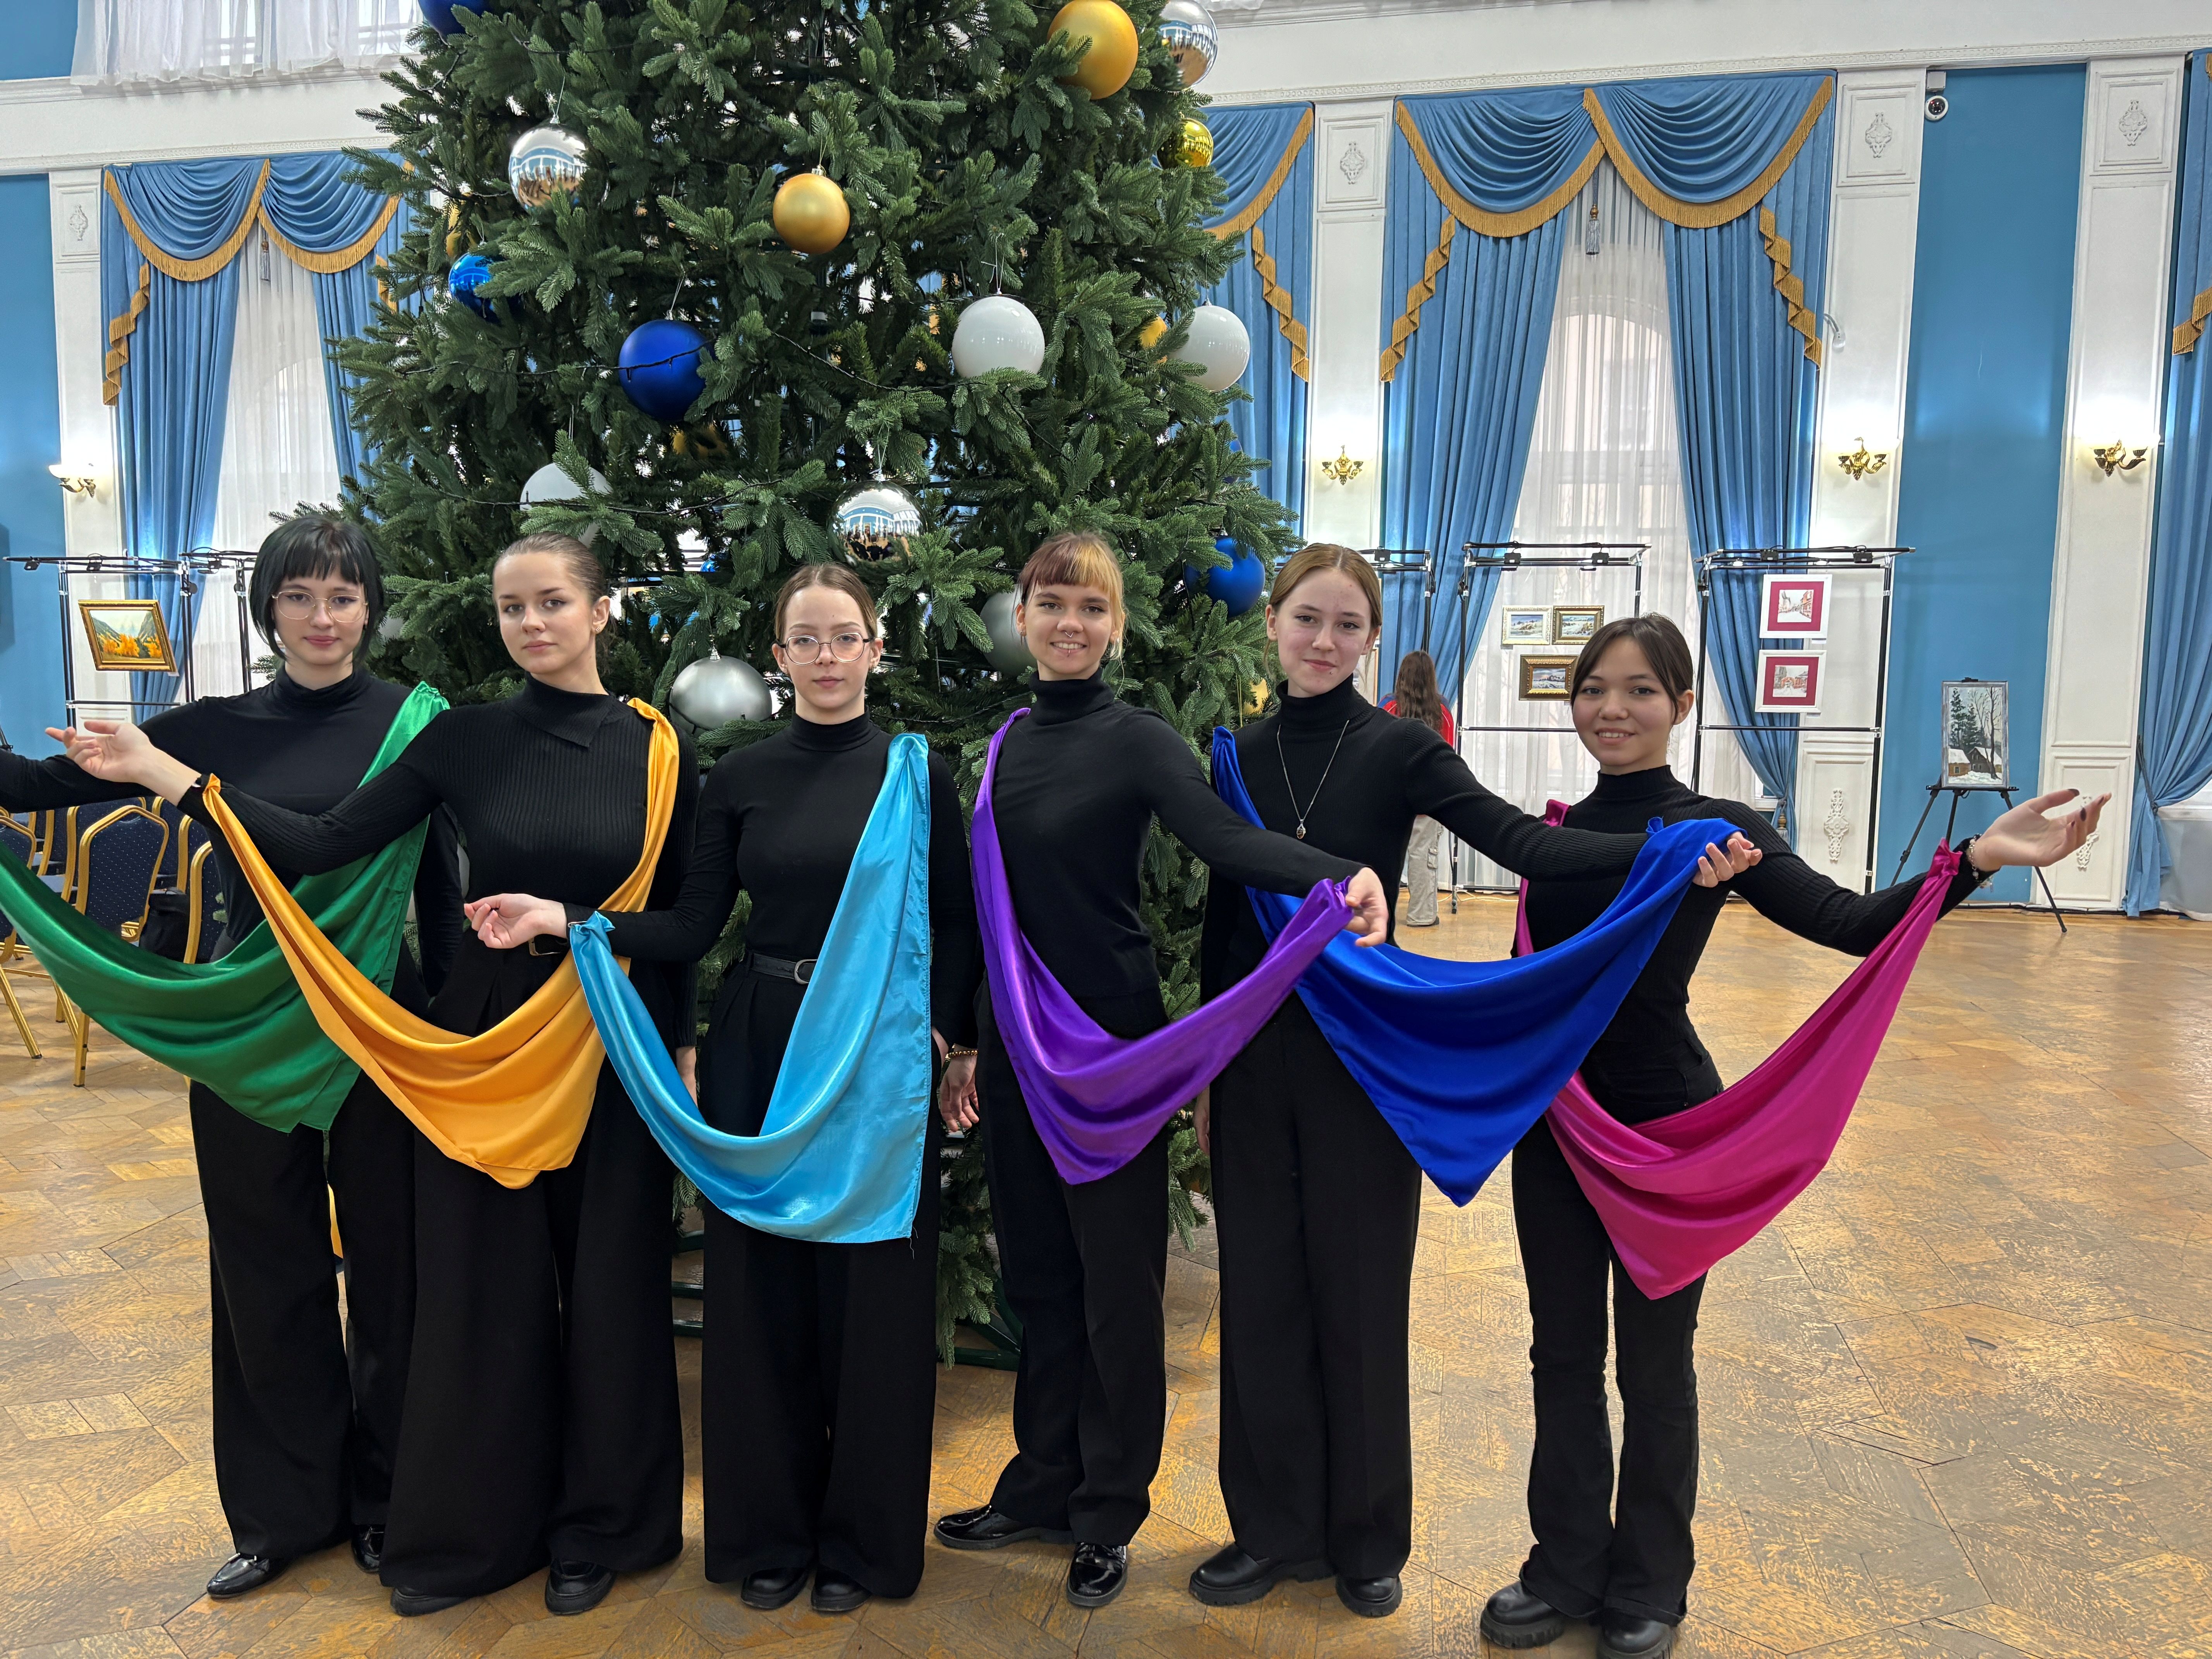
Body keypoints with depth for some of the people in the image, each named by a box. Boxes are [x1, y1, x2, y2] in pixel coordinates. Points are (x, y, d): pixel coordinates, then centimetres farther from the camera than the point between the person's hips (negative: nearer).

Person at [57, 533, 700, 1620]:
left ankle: (598, 1529, 30)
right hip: (484, 1042, 1)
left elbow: (679, 920, 1)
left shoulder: (656, 748, -2)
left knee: (606, 1283, 9)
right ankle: (471, 1527, 32)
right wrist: (158, 771, -11)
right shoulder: (465, 738, -1)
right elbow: (325, 845, -5)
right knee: (482, 1283, 11)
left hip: (615, 1050, -1)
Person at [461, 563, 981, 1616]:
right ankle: (768, 1530, 28)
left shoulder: (916, 772, -1)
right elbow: (694, 926, 0)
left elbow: (954, 924, 1)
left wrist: (962, 1044, -1)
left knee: (871, 1291, 6)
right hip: (759, 1052, 2)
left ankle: (863, 1535, 25)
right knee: (761, 1287, 9)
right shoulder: (740, 778, 4)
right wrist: (567, 920, -10)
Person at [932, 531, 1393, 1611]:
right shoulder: (1009, 742, 10)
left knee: (1117, 1280, 6)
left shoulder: (1137, 740, -8)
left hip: (1109, 1043, -6)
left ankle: (1109, 1516, 23)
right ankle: (1042, 1487, 33)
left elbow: (1226, 838, -24)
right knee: (1037, 1270, 16)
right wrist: (964, 1036, 14)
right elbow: (994, 899, 13)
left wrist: (1343, 875, -43)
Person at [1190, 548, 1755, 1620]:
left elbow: (1523, 843, -16)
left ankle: (1366, 1538, 29)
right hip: (1252, 1057, 3)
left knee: (1360, 1297, 8)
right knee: (1261, 1292, 10)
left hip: (1360, 1056, -3)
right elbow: (1222, 915, 8)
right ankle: (1275, 1529, 29)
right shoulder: (1238, 753, 5)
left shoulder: (1399, 747, -6)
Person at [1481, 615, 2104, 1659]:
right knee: (1563, 1354, 14)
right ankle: (1567, 1569, 33)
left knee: (1653, 1361, 11)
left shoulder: (1715, 829, -9)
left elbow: (1852, 923, -19)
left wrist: (1975, 859, -32)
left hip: (1665, 1127, -4)